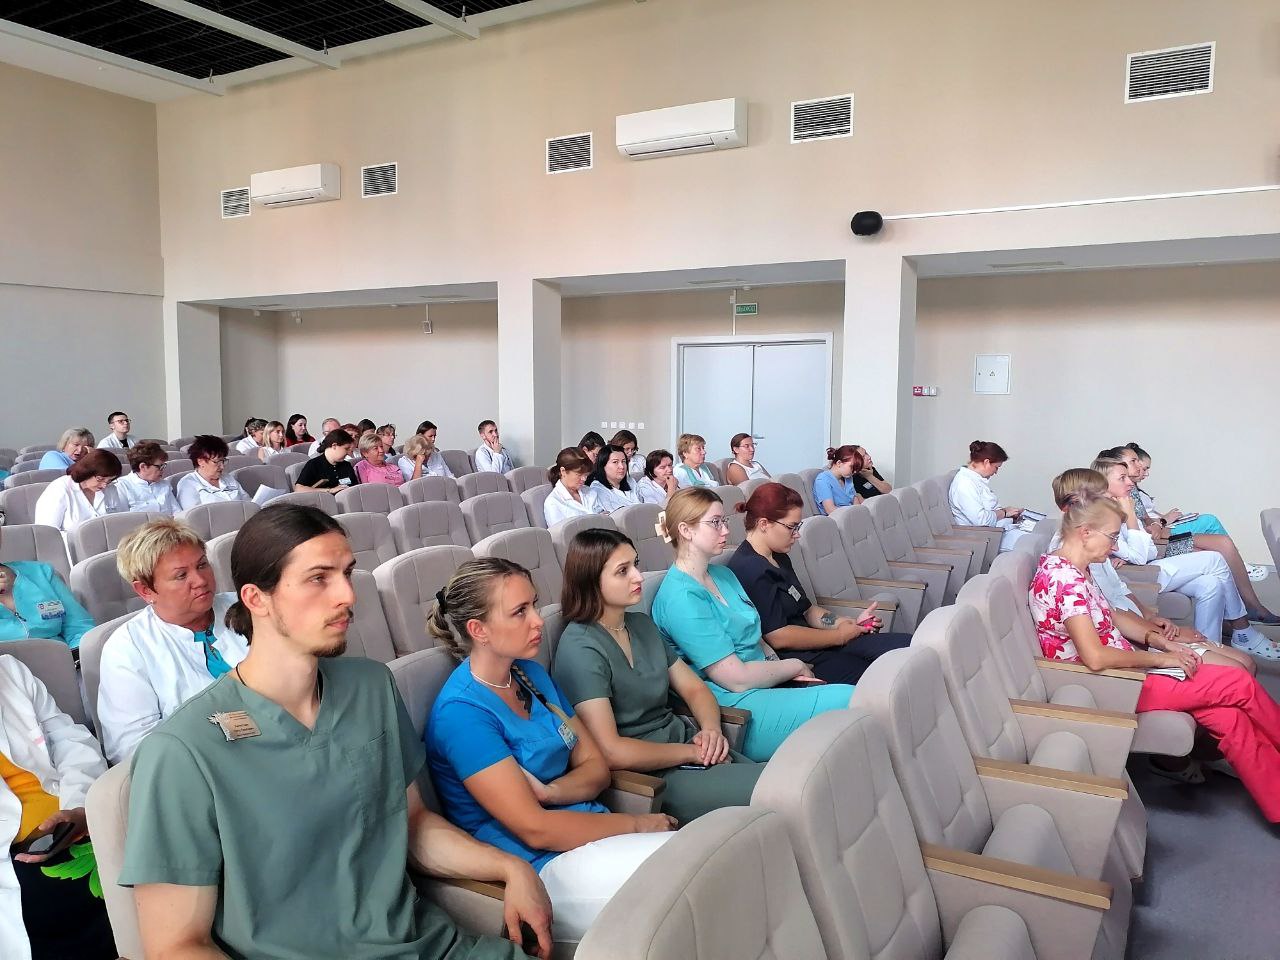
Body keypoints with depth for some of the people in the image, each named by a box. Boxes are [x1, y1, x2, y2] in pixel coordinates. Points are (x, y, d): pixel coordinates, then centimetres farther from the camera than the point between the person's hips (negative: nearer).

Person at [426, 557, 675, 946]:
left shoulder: (532, 674, 7)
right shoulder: (462, 712, -18)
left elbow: (596, 767, 8)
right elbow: (535, 829, -19)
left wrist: (549, 792, -13)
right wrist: (636, 823, -12)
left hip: (587, 828, 7)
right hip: (536, 867, -7)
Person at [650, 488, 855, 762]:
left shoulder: (723, 575, 14)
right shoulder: (681, 598, -16)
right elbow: (737, 679, -17)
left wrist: (778, 664, -2)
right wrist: (795, 666, -3)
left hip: (769, 685, 9)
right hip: (736, 707, -9)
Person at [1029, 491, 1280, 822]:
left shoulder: (1072, 570, 6)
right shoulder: (1063, 578, -26)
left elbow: (1112, 616, 17)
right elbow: (1095, 658, -29)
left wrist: (1158, 640, 2)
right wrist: (1160, 659, -16)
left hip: (1121, 669, 9)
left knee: (1230, 718, 0)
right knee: (1240, 684, -2)